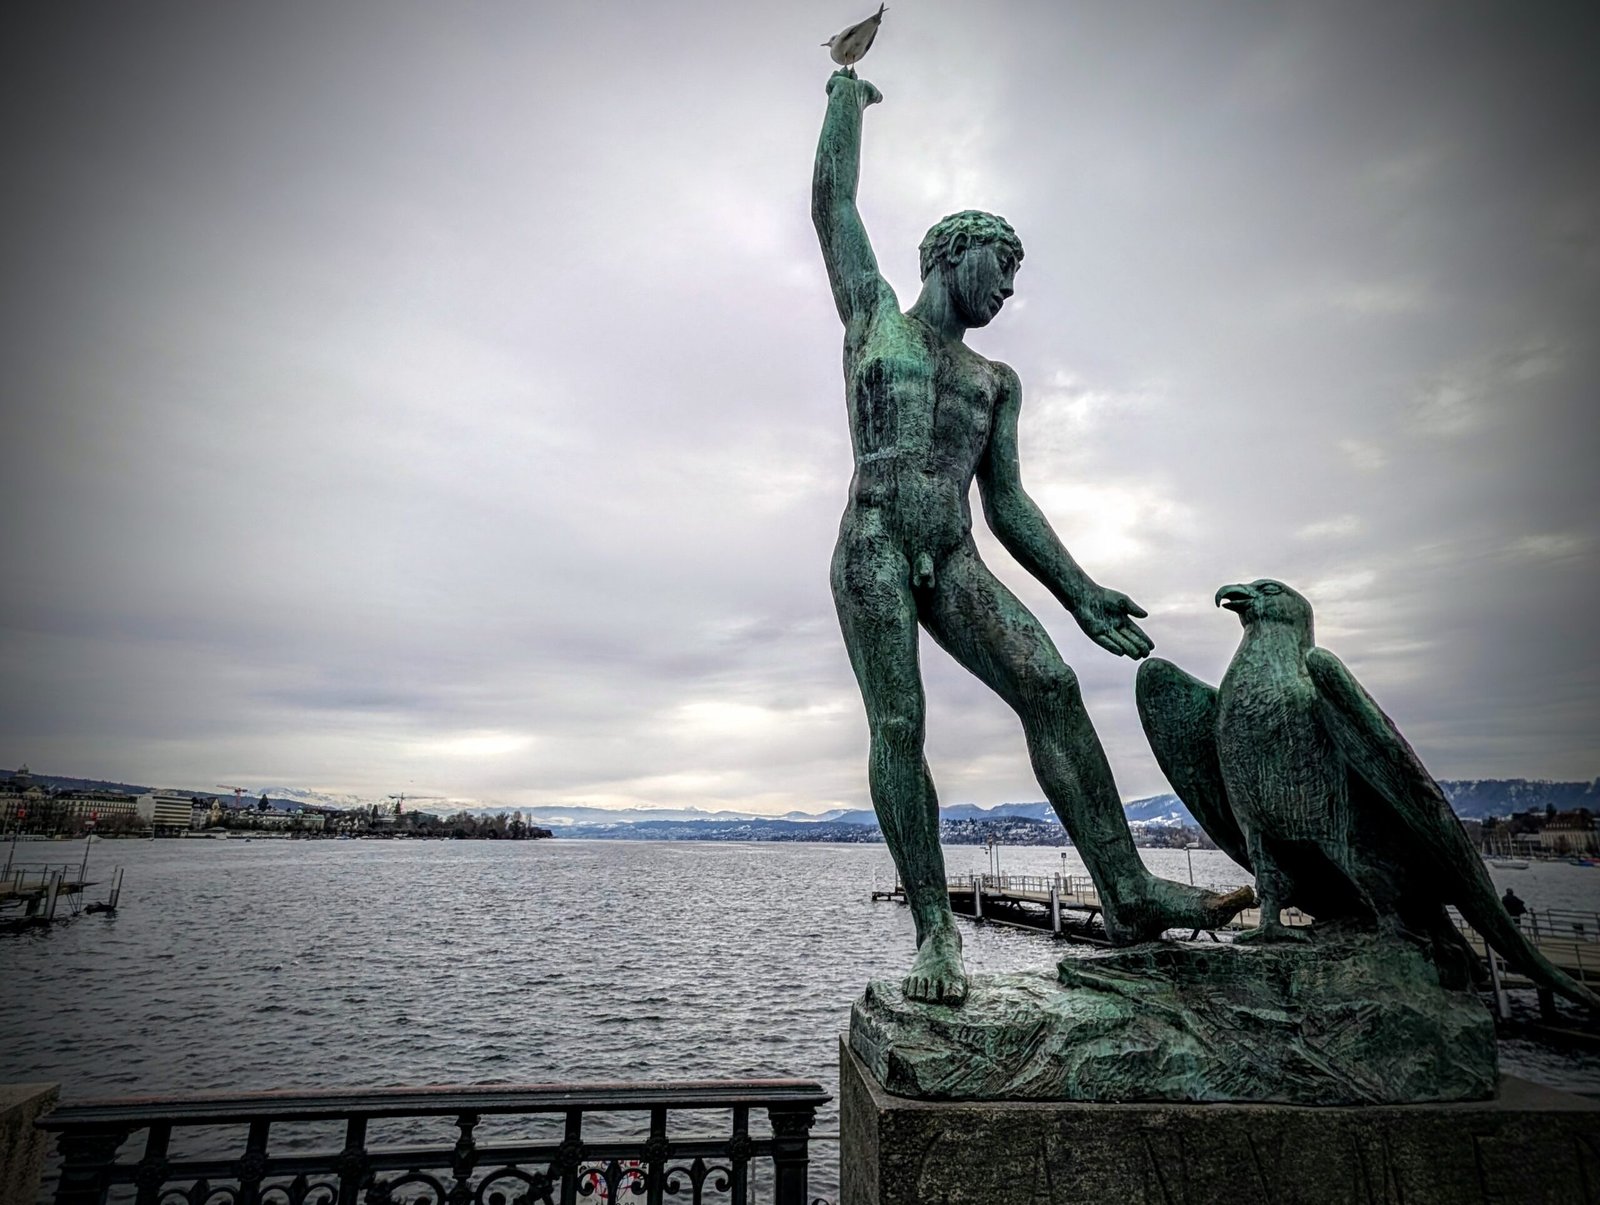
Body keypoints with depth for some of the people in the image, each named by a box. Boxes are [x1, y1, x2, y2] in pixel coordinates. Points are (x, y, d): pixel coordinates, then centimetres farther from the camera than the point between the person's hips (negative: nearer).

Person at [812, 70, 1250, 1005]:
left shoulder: (998, 380, 25)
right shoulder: (875, 314, 18)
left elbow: (1009, 502, 18)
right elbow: (834, 200, 19)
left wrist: (1081, 592, 9)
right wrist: (848, 97, 33)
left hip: (956, 561, 3)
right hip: (874, 547, -3)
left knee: (1051, 687, -17)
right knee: (898, 729, -12)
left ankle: (1128, 893, -14)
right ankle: (936, 928, -5)